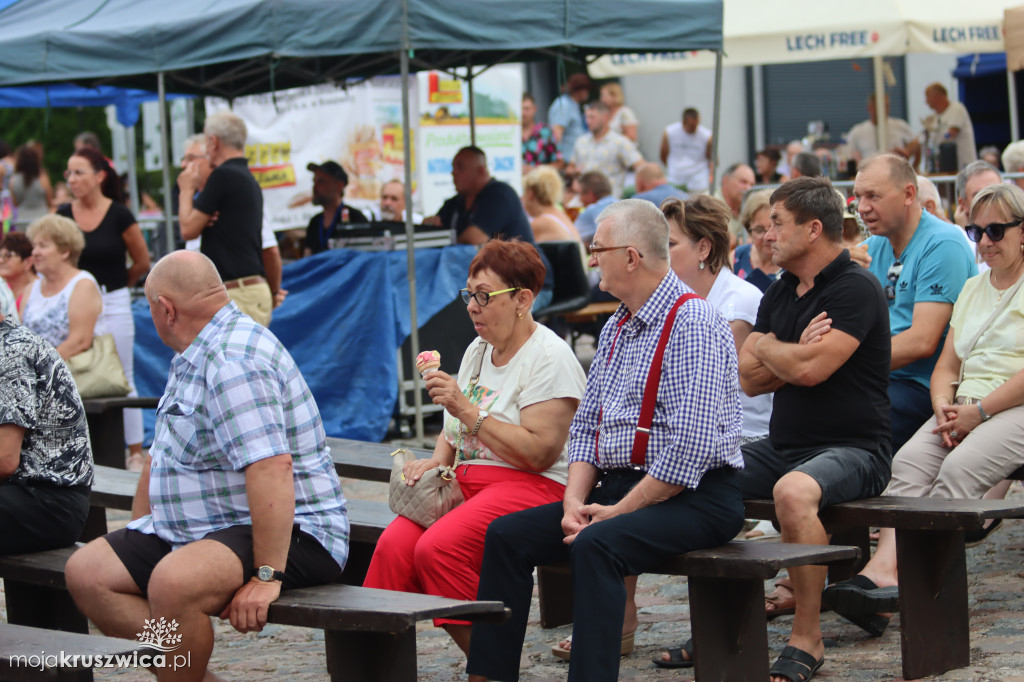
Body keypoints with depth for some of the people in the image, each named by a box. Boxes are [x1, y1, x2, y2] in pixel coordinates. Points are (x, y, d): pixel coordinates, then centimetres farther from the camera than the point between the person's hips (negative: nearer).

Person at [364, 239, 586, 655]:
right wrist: (437, 460, 4)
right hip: (465, 481, 7)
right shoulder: (479, 350, 18)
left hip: (531, 486, -7)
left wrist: (467, 410, -17)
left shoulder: (549, 357, -8)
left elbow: (539, 453, -17)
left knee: (438, 549, -31)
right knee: (395, 545, -22)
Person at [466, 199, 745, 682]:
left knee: (596, 544, -34)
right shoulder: (616, 328, 16)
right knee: (507, 534, -3)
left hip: (692, 499, -9)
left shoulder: (693, 324, -14)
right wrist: (575, 501, -1)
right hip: (617, 489, 9)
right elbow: (585, 425, 17)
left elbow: (690, 447, -22)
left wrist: (620, 511, -18)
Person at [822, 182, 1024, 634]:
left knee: (958, 469, -32)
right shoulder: (973, 288, 24)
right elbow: (947, 365, 20)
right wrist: (944, 407, -1)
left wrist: (978, 412, -15)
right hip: (965, 408, 6)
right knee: (909, 461, -23)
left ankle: (891, 581, -38)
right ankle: (883, 569, -42)